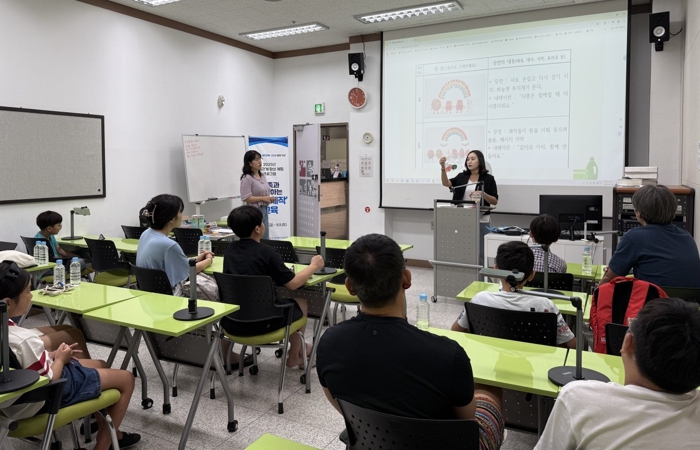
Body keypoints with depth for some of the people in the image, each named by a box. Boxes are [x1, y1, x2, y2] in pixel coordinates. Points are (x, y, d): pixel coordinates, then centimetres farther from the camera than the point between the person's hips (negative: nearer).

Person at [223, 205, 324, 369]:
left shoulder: (230, 250, 3)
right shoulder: (266, 252, -16)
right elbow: (293, 284, -10)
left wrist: (278, 269, 20)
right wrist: (313, 266, 5)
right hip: (259, 323, -6)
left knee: (282, 301, 31)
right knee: (300, 303, 20)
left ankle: (299, 347, 46)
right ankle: (294, 356, 34)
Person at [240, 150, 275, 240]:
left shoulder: (262, 176, 12)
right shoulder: (247, 178, -14)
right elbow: (246, 198, -20)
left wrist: (269, 198, 3)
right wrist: (263, 198, -19)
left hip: (264, 210, 9)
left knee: (265, 238, 13)